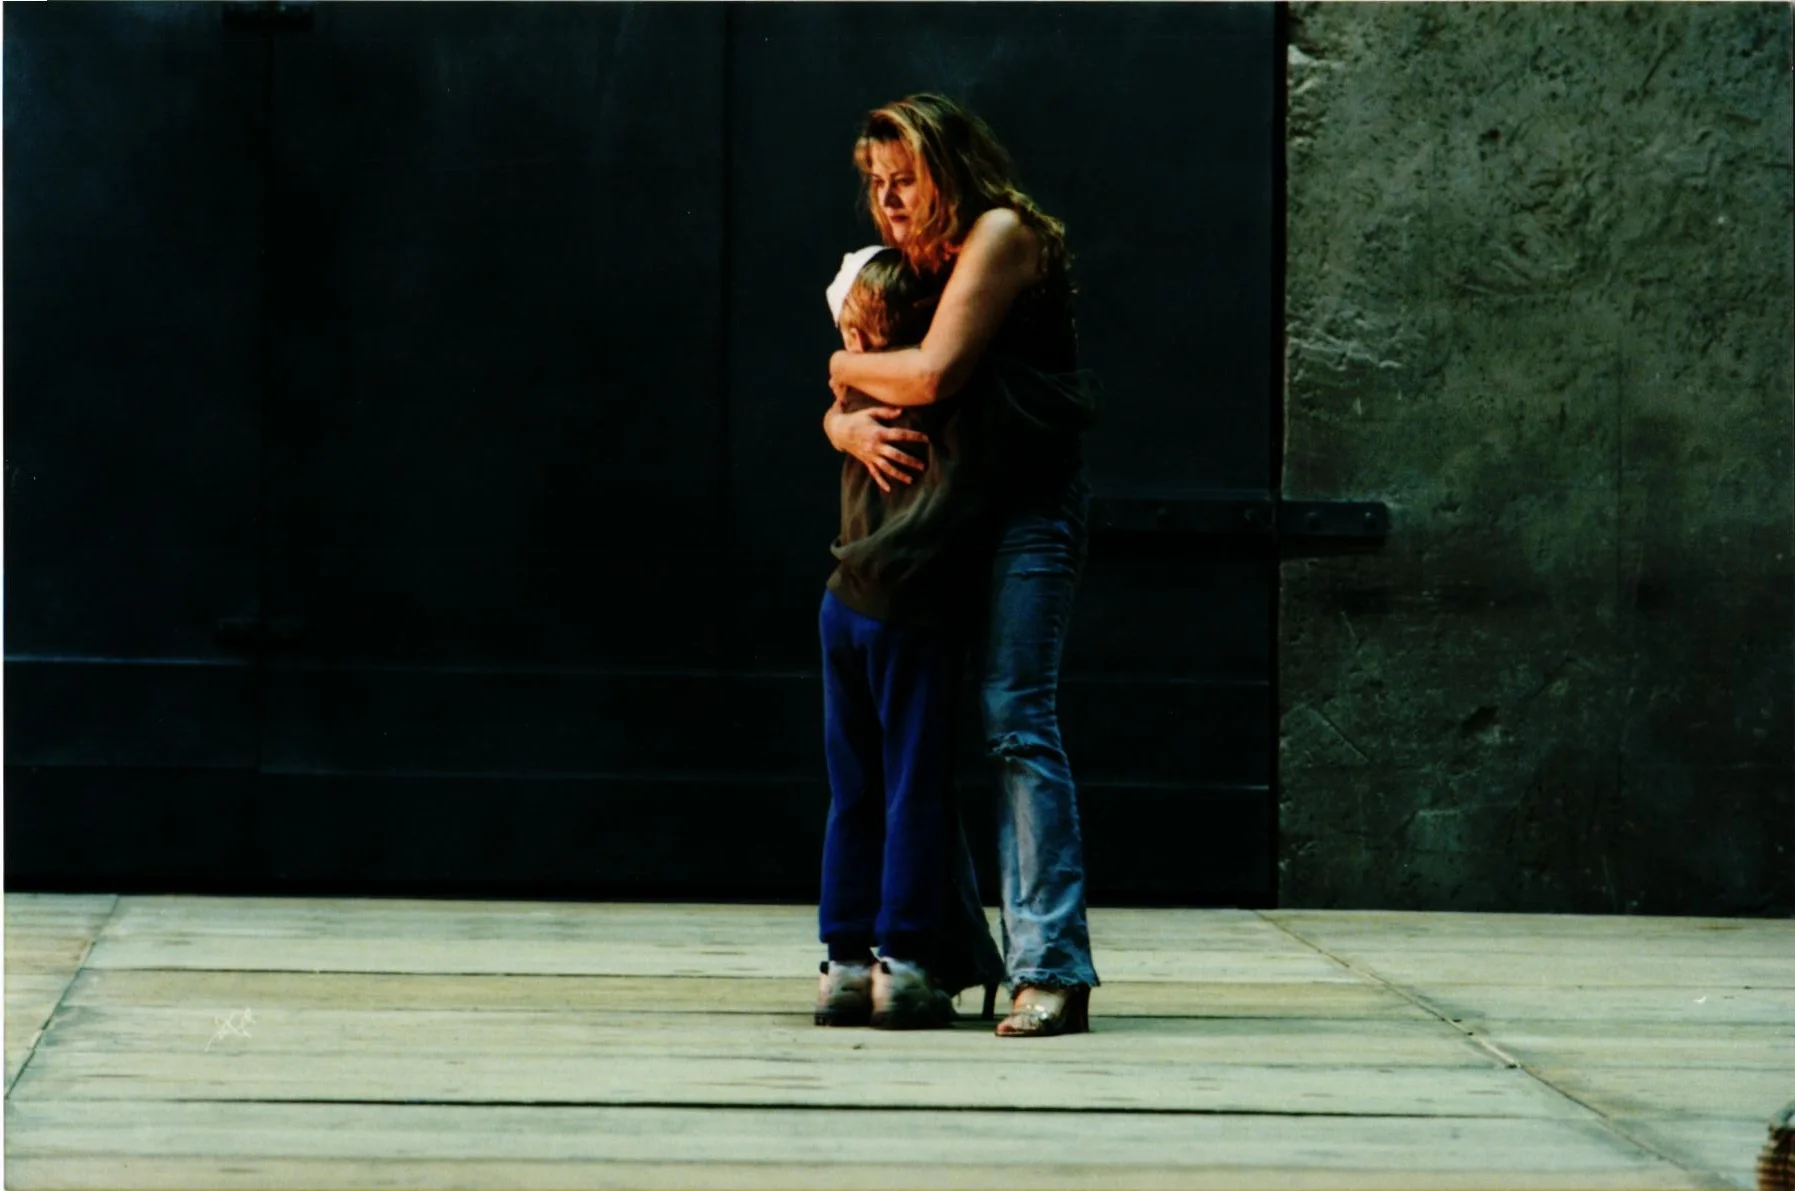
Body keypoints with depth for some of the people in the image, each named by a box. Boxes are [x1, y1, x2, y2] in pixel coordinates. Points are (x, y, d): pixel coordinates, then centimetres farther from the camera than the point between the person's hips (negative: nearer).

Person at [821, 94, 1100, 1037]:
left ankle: (1052, 968, -22)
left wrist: (849, 367, -1)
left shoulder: (1001, 235, -9)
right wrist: (854, 427, -10)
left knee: (1015, 720, -18)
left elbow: (935, 374, -20)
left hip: (1030, 508, -9)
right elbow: (838, 411, 15)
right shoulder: (911, 266, 17)